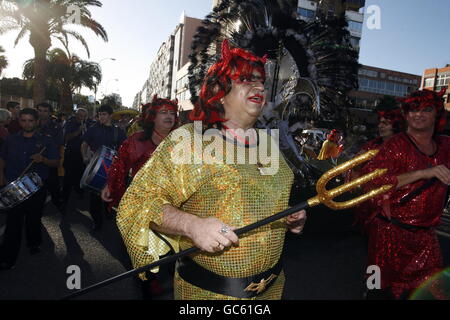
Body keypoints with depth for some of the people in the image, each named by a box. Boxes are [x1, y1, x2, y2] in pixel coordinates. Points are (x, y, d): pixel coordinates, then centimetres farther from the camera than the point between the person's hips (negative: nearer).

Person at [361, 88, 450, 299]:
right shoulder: (396, 145, -12)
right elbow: (371, 181, -26)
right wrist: (423, 173, -27)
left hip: (425, 235, 6)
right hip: (392, 232, -5)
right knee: (385, 289, 8)